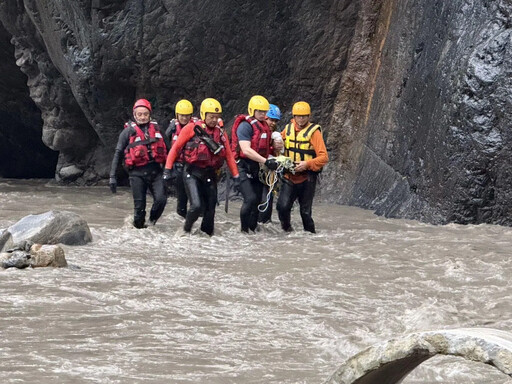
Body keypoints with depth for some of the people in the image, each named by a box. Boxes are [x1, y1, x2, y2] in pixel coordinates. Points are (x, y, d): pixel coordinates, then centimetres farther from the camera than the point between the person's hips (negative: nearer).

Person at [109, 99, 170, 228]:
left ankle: (152, 222, 9)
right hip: (137, 173, -2)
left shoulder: (156, 128, 12)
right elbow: (118, 153, 3)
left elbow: (167, 148, 18)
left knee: (161, 199, -16)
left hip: (155, 170, 2)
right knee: (140, 206, -3)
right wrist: (112, 176, -3)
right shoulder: (128, 131, 3)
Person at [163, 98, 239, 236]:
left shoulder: (221, 133, 9)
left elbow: (229, 155, 13)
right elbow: (176, 148, 0)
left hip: (210, 175, 4)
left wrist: (236, 176, 8)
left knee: (210, 209, 4)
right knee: (197, 206, -19)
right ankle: (186, 229, 6)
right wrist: (167, 169, -4)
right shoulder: (192, 128, -3)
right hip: (192, 173, -4)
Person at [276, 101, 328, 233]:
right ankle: (286, 229, 7)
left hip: (307, 178, -3)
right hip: (289, 177, 3)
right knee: (282, 206, -15)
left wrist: (307, 164, -26)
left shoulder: (314, 131, -8)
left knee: (305, 211, 4)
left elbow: (324, 157, -13)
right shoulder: (288, 128, 6)